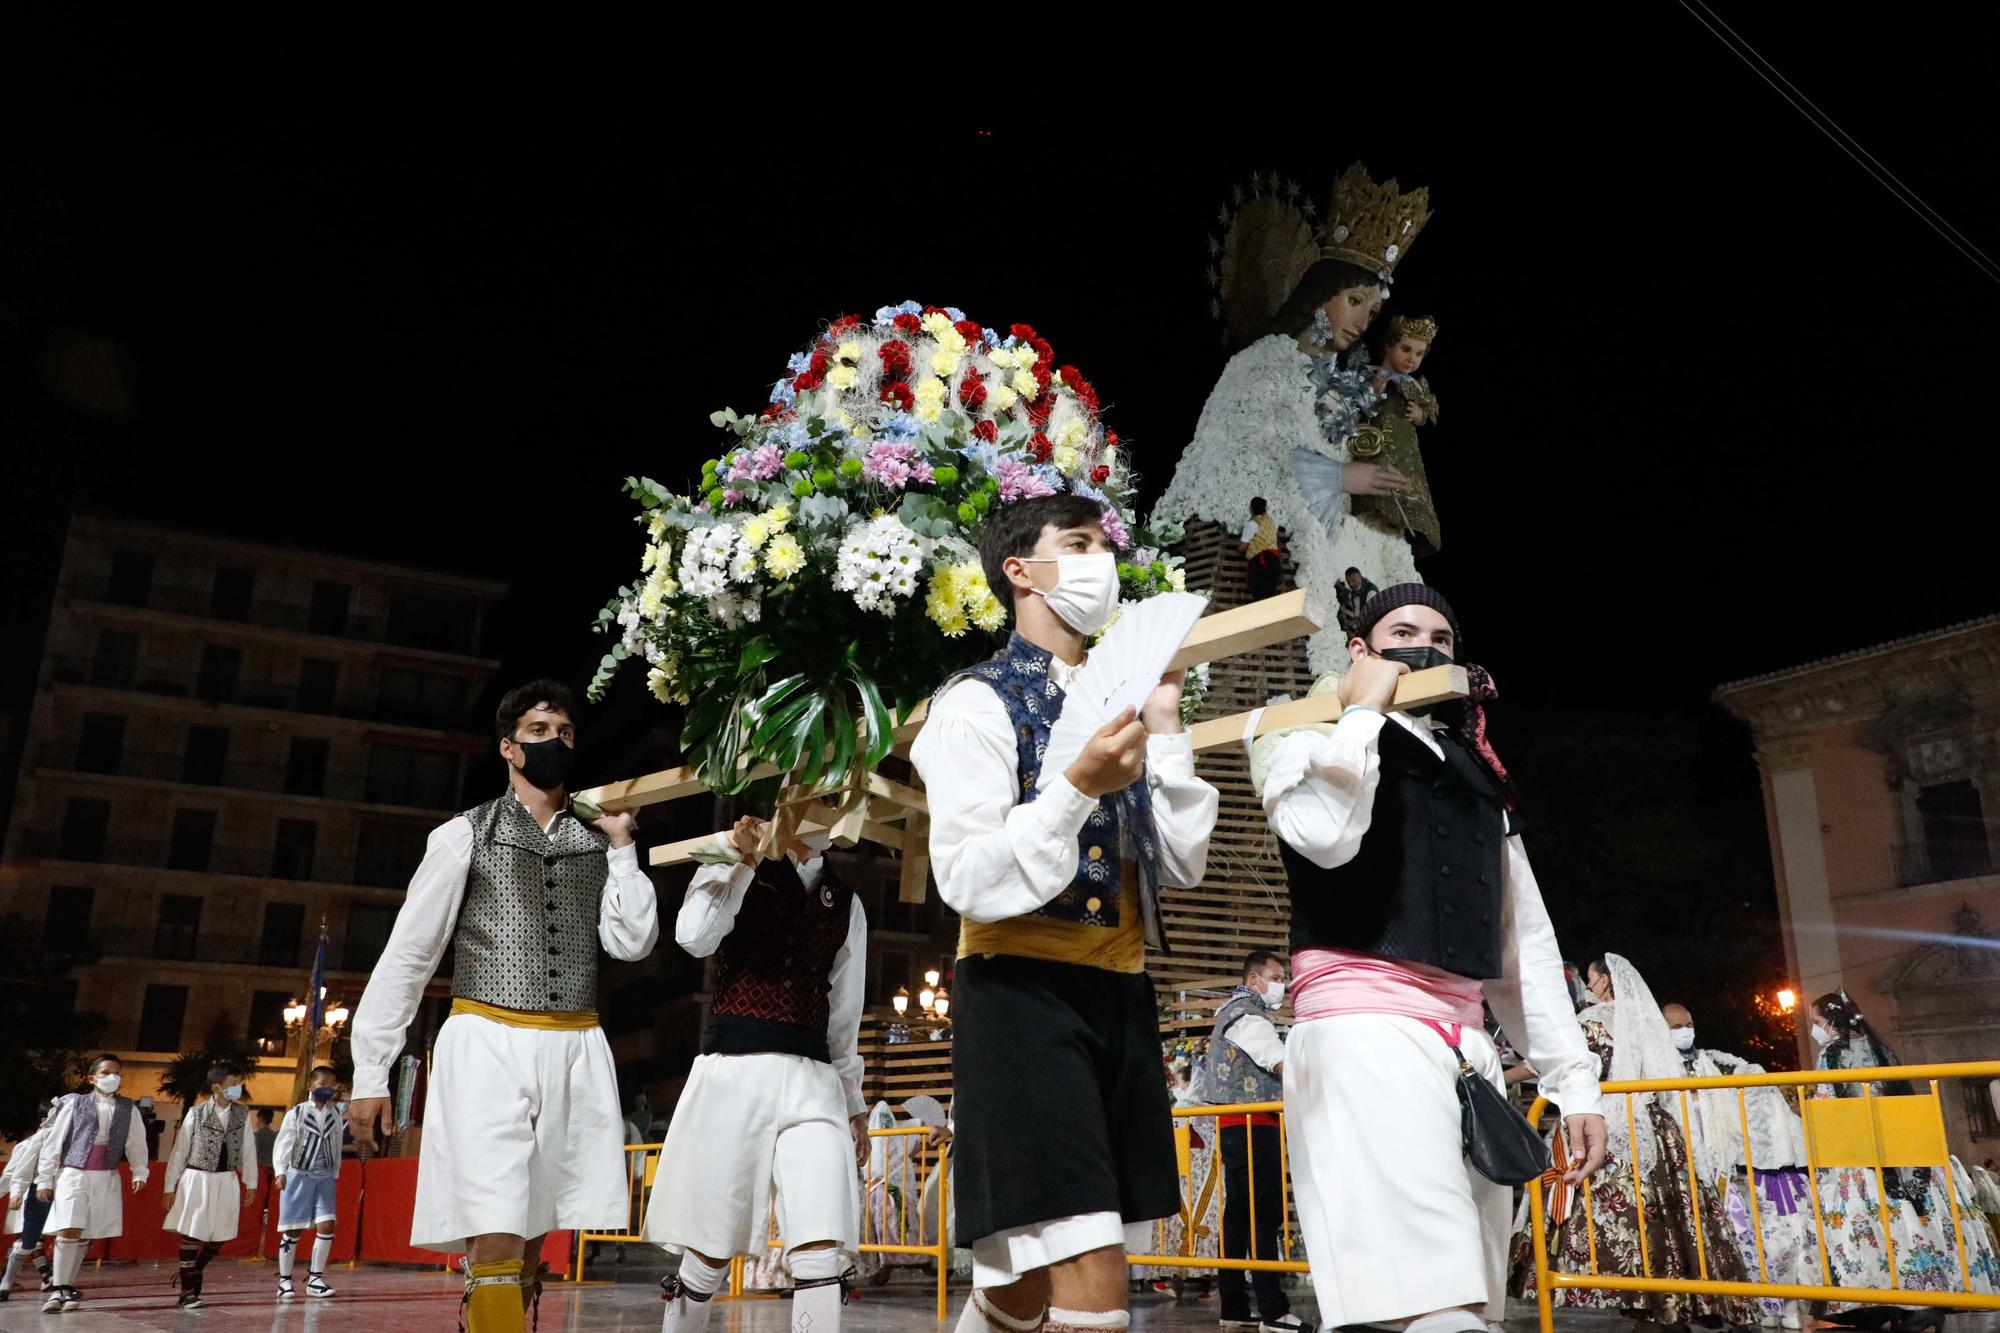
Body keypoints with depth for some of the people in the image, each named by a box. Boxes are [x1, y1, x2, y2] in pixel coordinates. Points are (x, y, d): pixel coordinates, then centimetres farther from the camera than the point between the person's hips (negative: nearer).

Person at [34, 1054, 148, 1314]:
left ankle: (67, 1288, 16)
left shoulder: (128, 1109, 8)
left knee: (85, 1237, 4)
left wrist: (139, 1173, -6)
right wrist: (44, 1179, 1)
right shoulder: (75, 1103, 2)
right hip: (73, 1174, -2)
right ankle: (58, 1290, -2)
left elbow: (136, 1143, 6)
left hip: (106, 1178, 2)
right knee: (68, 1232, -13)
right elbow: (53, 1142, 4)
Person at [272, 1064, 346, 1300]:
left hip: (324, 1177, 3)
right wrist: (281, 1172, -17)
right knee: (292, 1229, 2)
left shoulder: (336, 1115, 7)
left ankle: (315, 1278, 2)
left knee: (327, 1225, -7)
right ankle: (284, 1280, 13)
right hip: (298, 1175, -3)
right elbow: (282, 1144, -8)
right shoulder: (296, 1113, -5)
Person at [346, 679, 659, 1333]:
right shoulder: (464, 836, 5)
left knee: (529, 1243, 6)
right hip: (487, 1044, -3)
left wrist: (622, 845, 1)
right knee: (495, 1243, -13)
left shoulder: (598, 843, 14)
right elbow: (406, 955, 3)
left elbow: (633, 943, 1)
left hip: (575, 1052, 3)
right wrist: (369, 1075, -1)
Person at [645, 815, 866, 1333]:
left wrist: (854, 1102, 21)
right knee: (710, 1252, 3)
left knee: (821, 1255, -12)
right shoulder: (732, 869, 8)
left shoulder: (846, 904, 17)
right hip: (734, 1069, -2)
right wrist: (745, 862, -10)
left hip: (813, 1078, 3)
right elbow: (695, 937, -13)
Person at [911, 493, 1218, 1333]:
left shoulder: (1117, 706, 15)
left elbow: (1185, 863, 8)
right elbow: (966, 881, -15)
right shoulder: (980, 703, -6)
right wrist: (1078, 789, -24)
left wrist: (1165, 726, 1)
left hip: (1119, 997, 7)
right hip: (1024, 993, -7)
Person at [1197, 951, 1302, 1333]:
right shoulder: (1248, 1015, -8)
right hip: (1252, 1125, -10)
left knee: (1240, 1214, 8)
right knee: (1264, 1215, -11)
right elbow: (1284, 1065, -17)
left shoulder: (1232, 1012, 24)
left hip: (1236, 1126, 10)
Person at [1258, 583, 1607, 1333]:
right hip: (1365, 1028, -7)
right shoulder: (1316, 740, 7)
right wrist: (1365, 710, -5)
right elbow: (1324, 836, -18)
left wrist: (1572, 1079, 16)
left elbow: (1524, 938, 23)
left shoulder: (1478, 774, 24)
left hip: (1465, 1042, 7)